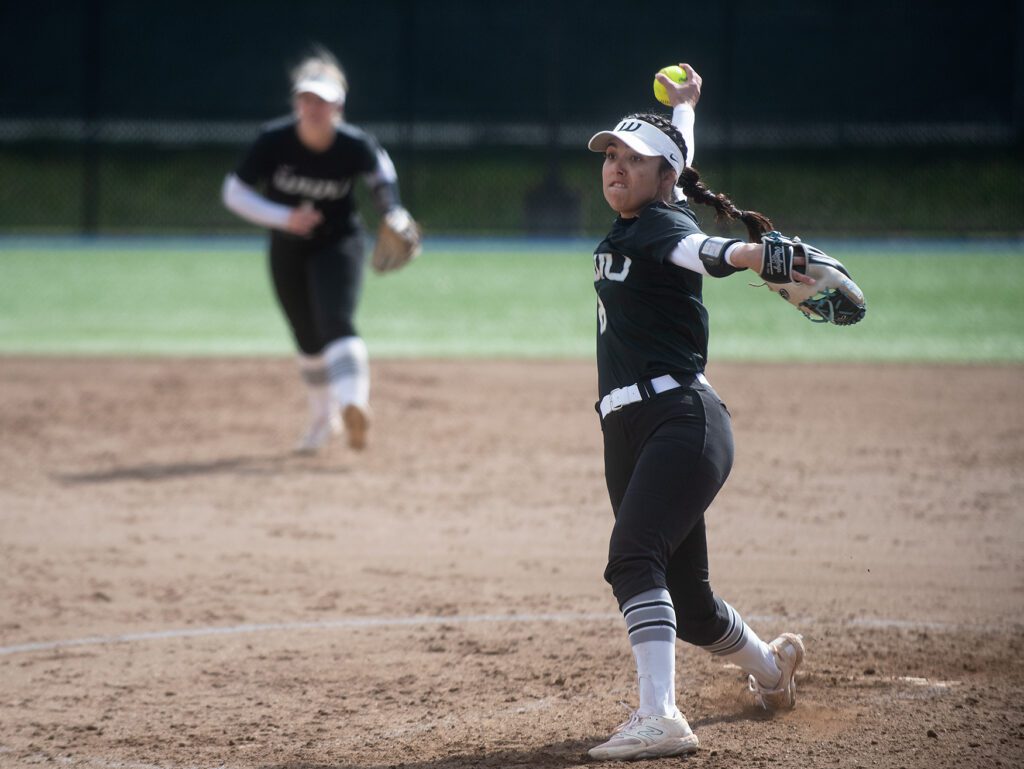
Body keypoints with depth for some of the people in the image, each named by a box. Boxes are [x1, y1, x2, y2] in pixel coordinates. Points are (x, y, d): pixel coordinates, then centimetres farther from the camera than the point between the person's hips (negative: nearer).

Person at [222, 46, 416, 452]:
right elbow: (233, 192, -16)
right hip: (287, 249, 2)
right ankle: (323, 418, 35)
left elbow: (380, 170, 4)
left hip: (339, 242, -2)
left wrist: (392, 214, -9)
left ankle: (353, 403, -40)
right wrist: (284, 218, -26)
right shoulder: (274, 141, -21)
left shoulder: (355, 146, -20)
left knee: (336, 322, -25)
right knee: (308, 341, 13)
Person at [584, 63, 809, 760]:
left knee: (634, 555, -28)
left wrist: (747, 253, -54)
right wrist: (682, 106, 56)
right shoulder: (629, 227, 17)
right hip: (628, 432, 9)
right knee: (686, 599, 15)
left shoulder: (666, 224, -7)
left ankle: (660, 718, -38)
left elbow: (700, 250, -32)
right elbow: (672, 162, 39)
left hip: (684, 421, -9)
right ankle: (770, 665, 42)